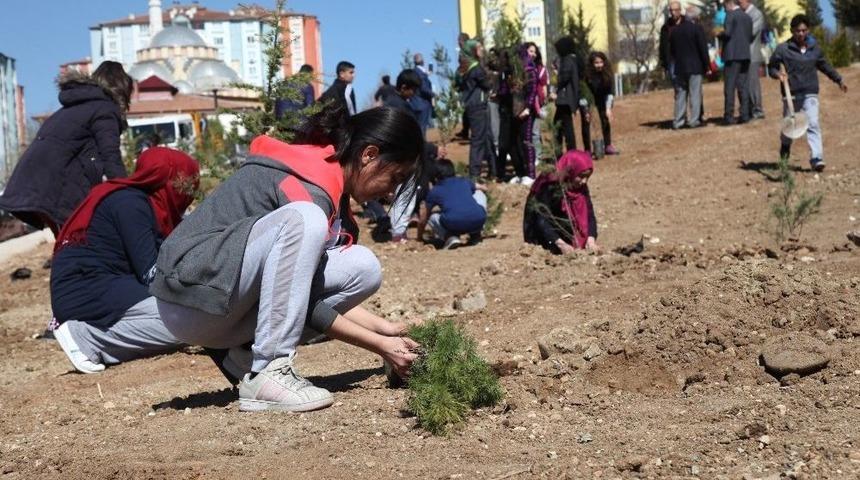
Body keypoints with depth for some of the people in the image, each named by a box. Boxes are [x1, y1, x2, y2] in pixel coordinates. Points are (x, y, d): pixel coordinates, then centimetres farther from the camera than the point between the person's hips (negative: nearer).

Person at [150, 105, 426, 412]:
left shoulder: (325, 172, 11)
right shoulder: (310, 186, -18)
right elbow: (308, 306, -17)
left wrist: (385, 329, 8)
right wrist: (381, 346, -13)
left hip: (235, 309, 9)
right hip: (192, 297, -9)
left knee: (364, 268, -3)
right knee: (302, 220, -31)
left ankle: (248, 353, -1)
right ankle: (266, 373, -28)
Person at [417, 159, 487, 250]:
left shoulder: (434, 191, 24)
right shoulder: (464, 181, 29)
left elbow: (422, 220, 32)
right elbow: (482, 188, 54)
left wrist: (419, 238, 51)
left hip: (454, 225, -3)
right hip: (478, 221, 3)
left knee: (432, 217, 31)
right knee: (480, 193, 34)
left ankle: (451, 237, 2)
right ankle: (475, 235, 27)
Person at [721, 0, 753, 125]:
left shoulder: (730, 14, -6)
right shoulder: (747, 17, 14)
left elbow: (727, 33, -15)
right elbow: (750, 37, 13)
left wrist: (719, 34, 3)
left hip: (733, 55, -6)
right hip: (745, 55, 6)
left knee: (730, 86, -5)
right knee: (743, 86, 7)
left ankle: (729, 116, -8)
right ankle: (744, 115, 4)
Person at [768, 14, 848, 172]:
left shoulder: (815, 48, 7)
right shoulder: (783, 49, -5)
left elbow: (824, 65, 22)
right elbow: (771, 67, 4)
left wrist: (839, 80, 29)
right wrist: (778, 74, -18)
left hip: (810, 94, 2)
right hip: (791, 94, -2)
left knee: (813, 124, -10)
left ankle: (816, 159, -14)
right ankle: (785, 149, 40)